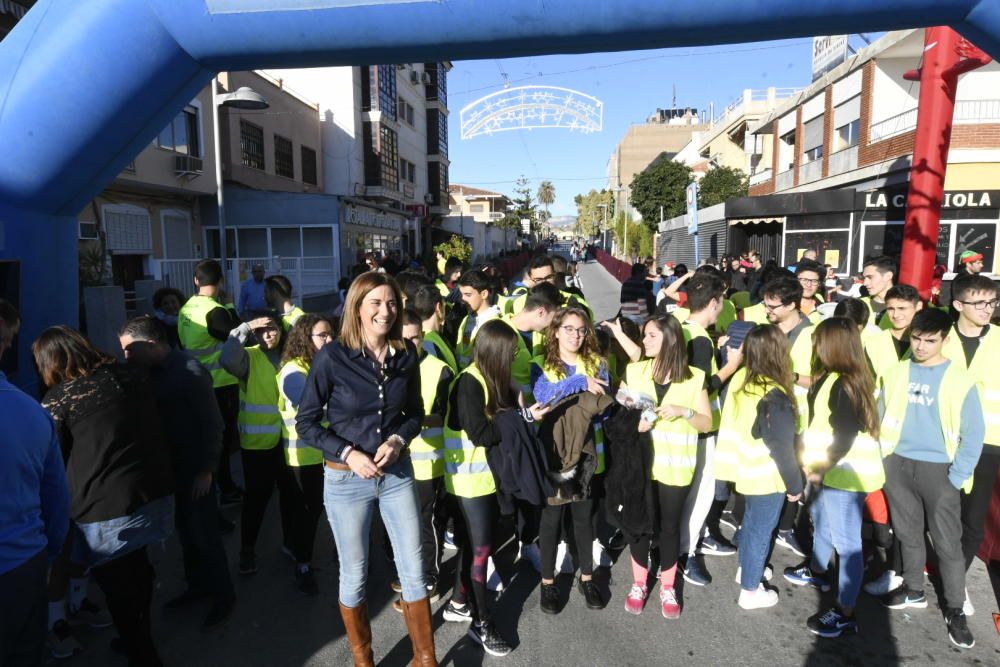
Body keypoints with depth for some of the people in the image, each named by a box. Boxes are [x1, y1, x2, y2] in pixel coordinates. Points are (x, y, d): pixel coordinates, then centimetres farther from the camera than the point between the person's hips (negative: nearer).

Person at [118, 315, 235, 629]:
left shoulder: (189, 372, -19)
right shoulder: (151, 372, 2)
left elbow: (212, 422, -17)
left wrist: (206, 469, -16)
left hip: (194, 467, -7)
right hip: (168, 465, 7)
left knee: (204, 531, 2)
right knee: (184, 528, 17)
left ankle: (223, 595, 18)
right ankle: (198, 584, 35)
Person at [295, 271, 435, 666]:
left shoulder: (406, 355, -3)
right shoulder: (331, 357, -13)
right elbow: (306, 423, -7)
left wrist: (398, 440, -12)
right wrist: (348, 454, -19)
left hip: (397, 472, 3)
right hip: (346, 479, -3)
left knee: (414, 572, 10)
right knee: (354, 576, 13)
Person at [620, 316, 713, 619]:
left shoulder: (695, 378, -3)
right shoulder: (633, 371, -1)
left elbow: (707, 424, -1)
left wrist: (684, 411, -19)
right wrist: (632, 422, -17)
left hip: (675, 466, -1)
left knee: (669, 525, 11)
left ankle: (667, 588, 31)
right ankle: (639, 584, 31)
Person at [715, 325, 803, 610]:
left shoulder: (740, 378, -6)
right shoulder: (774, 396, -27)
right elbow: (782, 447, -21)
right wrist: (795, 484, -9)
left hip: (746, 467, 8)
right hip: (767, 476, -8)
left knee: (751, 519, 26)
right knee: (760, 529, 9)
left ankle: (745, 568, 46)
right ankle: (750, 591, 24)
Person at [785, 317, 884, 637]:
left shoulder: (843, 385, -23)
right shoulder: (832, 378, 6)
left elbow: (846, 436, -24)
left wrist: (822, 469, -16)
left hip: (845, 473, -10)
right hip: (831, 470, 10)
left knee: (846, 542, 0)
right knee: (821, 523, 28)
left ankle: (845, 614, 10)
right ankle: (817, 571, 50)